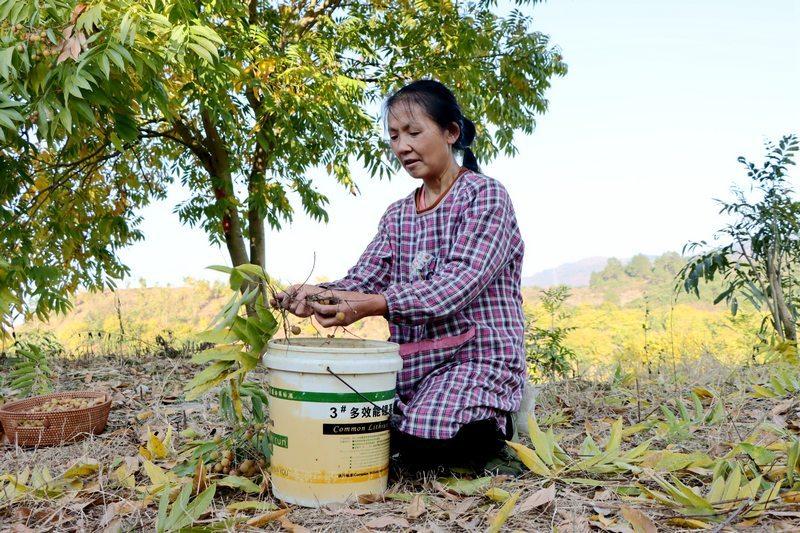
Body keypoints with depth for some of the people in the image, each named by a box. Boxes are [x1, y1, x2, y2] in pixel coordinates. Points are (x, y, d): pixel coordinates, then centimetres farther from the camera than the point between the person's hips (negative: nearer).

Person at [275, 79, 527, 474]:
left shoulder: (486, 196, -7)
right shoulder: (397, 215, 14)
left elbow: (460, 281, -21)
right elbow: (362, 279, 1)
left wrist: (375, 304, -33)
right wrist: (316, 295, -22)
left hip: (479, 354, -5)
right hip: (412, 359, 6)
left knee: (424, 440, -29)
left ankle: (492, 426, 4)